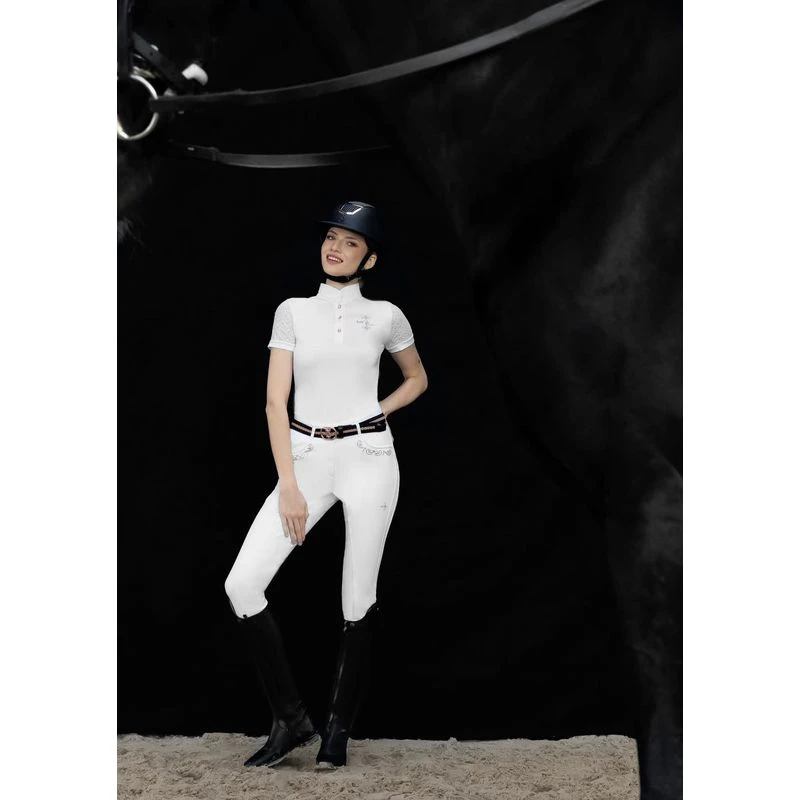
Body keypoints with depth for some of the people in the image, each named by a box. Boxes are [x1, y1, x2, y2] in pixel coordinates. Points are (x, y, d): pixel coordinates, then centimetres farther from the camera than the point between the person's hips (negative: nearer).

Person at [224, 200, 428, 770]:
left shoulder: (385, 316, 5)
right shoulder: (293, 311, 6)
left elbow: (418, 377, 22)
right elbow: (276, 401, 0)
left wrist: (379, 414, 3)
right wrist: (287, 484, -10)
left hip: (368, 459, -1)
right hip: (305, 460, 1)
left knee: (359, 599, 0)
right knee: (243, 583, -12)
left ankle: (339, 730, 16)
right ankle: (291, 721, -1)